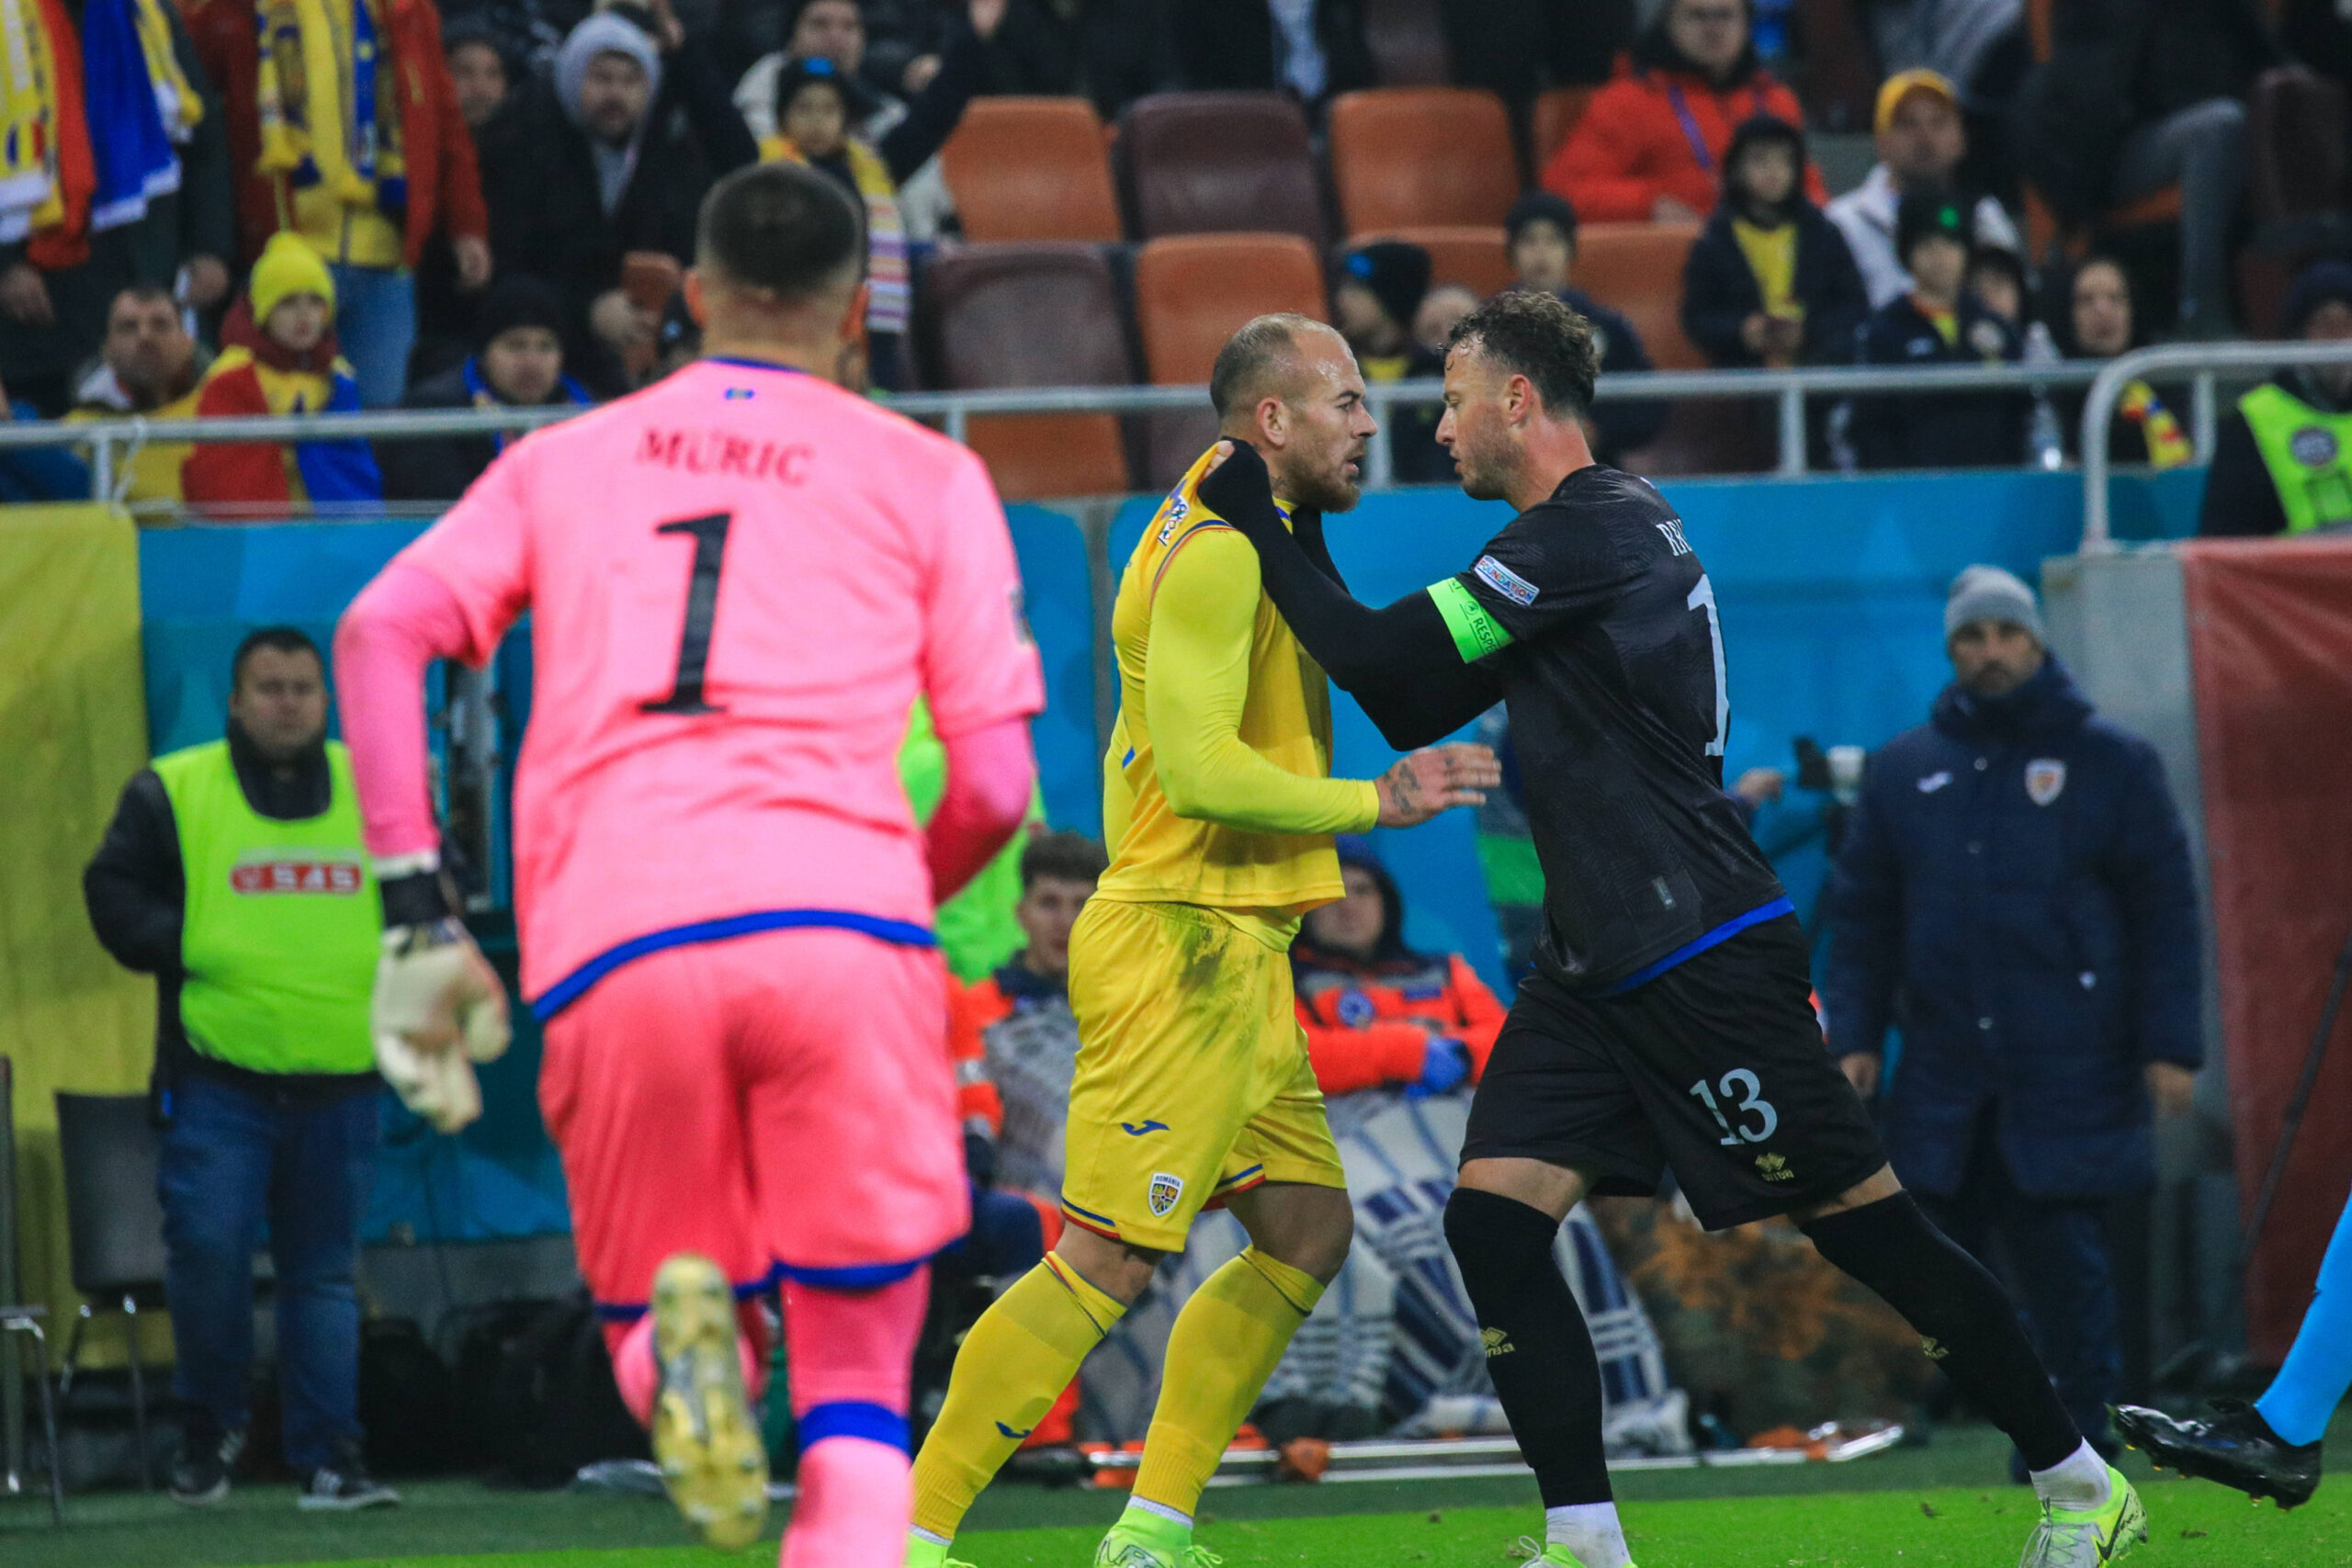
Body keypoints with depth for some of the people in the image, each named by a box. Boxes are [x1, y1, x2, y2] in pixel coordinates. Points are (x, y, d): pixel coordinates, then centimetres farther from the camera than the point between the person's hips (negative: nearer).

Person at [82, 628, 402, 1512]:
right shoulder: (172, 792, 3)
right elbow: (114, 892, 5)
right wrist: (182, 950, -9)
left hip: (340, 1082, 2)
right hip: (220, 1081, -2)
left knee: (326, 1271, 3)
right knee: (206, 1249, -11)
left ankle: (328, 1455, 5)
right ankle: (211, 1429, 10)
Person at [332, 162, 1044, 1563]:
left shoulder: (561, 461, 24)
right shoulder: (926, 477, 18)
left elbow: (381, 630, 7)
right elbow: (995, 783, 10)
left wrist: (420, 916, 6)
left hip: (613, 938, 1)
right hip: (843, 915, -1)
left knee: (644, 1327, 18)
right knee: (856, 1401, 5)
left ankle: (680, 1336, -19)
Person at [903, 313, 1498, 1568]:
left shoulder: (1246, 542, 17)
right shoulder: (1217, 554, -15)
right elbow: (1200, 769, -22)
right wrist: (1376, 802, -17)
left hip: (1235, 957, 11)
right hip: (1184, 949, -11)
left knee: (1306, 1229, 10)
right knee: (1106, 1263, -11)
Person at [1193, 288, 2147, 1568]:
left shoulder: (1588, 531, -16)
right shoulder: (1586, 530, 15)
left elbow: (1383, 662, -17)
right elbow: (1411, 705, 20)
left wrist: (1257, 524, -7)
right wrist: (1283, 547, 15)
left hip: (1705, 965, -10)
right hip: (1599, 972, 10)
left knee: (1868, 1228, -3)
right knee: (1492, 1217, -3)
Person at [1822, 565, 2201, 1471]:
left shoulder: (2109, 763, 4)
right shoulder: (1904, 771, 12)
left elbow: (2166, 910, 3)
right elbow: (1861, 915, 15)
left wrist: (2169, 1047, -4)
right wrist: (1853, 1037, 5)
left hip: (2067, 1079, -3)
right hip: (1945, 1081, 3)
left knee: (2063, 1258, -6)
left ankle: (2079, 1437, 3)